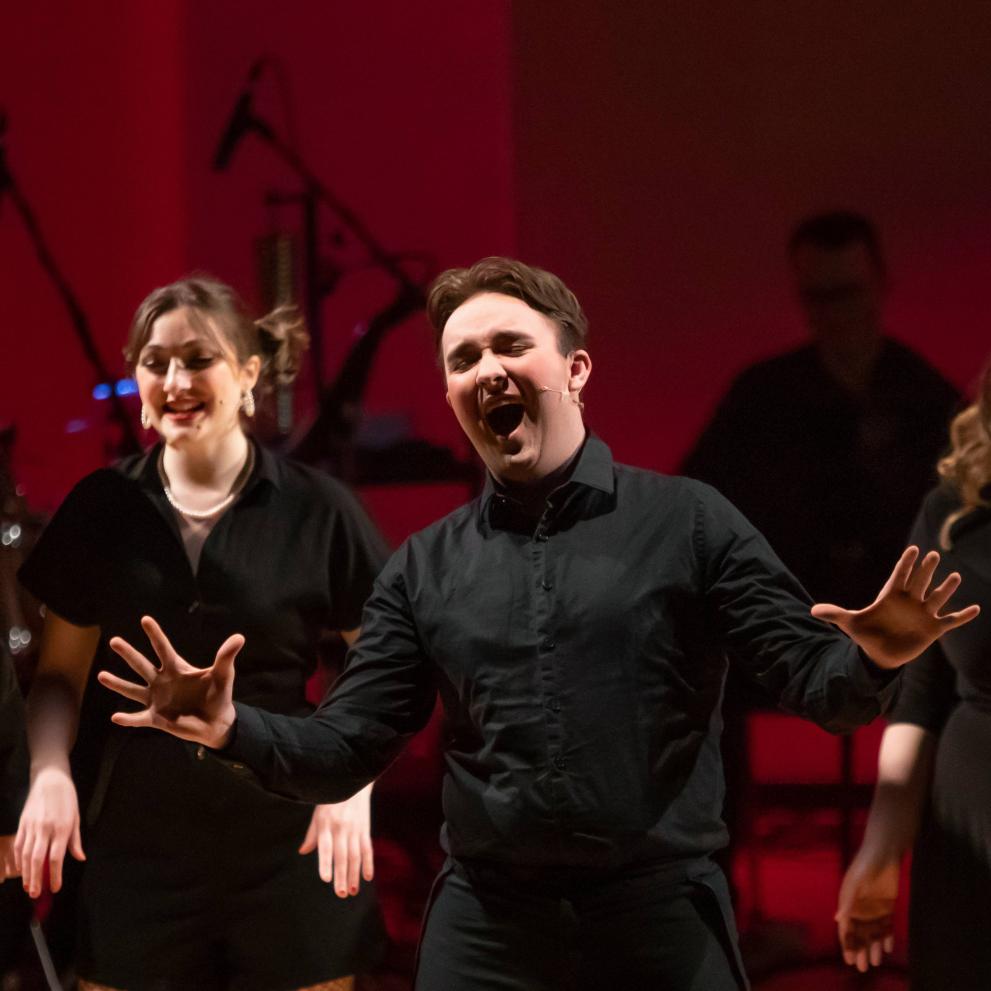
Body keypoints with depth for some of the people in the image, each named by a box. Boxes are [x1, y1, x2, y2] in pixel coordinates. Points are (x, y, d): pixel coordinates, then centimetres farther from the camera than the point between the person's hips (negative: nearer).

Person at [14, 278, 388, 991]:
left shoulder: (318, 511, -2)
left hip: (288, 847, -2)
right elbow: (62, 673, 13)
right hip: (133, 845, 2)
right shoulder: (101, 509, 5)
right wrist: (49, 772, -3)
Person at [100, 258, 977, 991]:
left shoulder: (687, 522, 1)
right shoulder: (425, 569, 10)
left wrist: (872, 659, -25)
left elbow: (814, 678, -2)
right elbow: (344, 752, 9)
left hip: (662, 919, -2)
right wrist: (236, 729, -10)